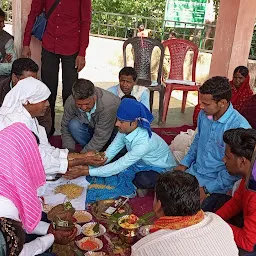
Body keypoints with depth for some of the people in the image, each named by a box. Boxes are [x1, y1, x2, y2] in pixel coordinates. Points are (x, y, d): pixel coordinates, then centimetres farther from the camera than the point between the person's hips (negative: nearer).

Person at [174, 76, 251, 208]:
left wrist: (207, 190, -19)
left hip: (216, 183, -6)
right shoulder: (204, 114, -3)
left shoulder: (240, 127, -25)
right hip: (193, 172, 7)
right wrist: (184, 164, 8)